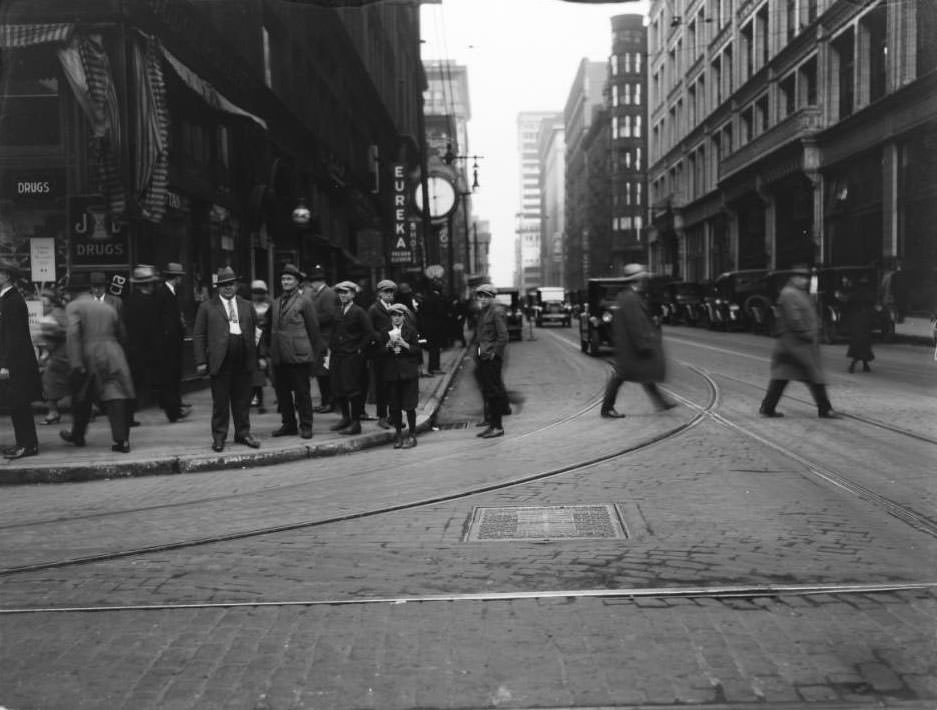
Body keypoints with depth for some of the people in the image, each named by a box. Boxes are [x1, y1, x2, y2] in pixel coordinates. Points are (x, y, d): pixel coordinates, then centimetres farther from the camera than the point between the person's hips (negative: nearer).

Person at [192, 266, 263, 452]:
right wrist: (201, 361, -5)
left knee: (243, 400, 9)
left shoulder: (247, 306, 15)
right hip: (220, 361, -3)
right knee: (220, 401, 2)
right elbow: (198, 336, 3)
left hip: (244, 361, 3)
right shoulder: (207, 307, 5)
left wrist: (260, 356, 8)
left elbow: (255, 333, 17)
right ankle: (218, 437, 12)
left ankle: (243, 433, 21)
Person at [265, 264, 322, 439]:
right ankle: (288, 424, 18)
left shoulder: (304, 302, 0)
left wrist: (314, 354, -1)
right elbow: (269, 329, 19)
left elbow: (313, 329, 0)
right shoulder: (275, 304, 15)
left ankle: (306, 426, 6)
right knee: (282, 391, 8)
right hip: (278, 357, 5)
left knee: (302, 392, -1)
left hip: (298, 355, -5)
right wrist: (268, 350, 13)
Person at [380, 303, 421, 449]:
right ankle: (398, 434, 15)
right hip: (391, 373, 2)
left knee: (409, 406, -3)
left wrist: (404, 344, -15)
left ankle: (412, 435, 6)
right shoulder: (385, 331, 8)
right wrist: (388, 345, -12)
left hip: (408, 372, -2)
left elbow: (417, 349, -1)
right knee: (394, 406, 3)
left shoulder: (411, 330, 3)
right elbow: (380, 352, 6)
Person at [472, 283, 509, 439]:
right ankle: (491, 425, 17)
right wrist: (475, 350, 12)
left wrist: (493, 353, -16)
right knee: (487, 392, 11)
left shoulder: (497, 312, -11)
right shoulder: (481, 312, 16)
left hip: (491, 359, -9)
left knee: (493, 392, -5)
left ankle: (497, 427, 1)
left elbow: (503, 337, -15)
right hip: (482, 359, 9)